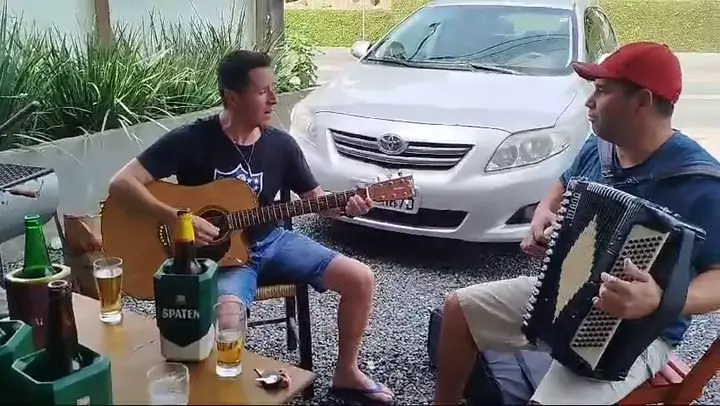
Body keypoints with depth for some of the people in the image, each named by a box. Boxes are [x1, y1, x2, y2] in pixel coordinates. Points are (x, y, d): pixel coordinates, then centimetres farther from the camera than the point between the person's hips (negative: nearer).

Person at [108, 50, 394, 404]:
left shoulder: (281, 144, -2)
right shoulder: (191, 140, -16)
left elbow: (314, 197, 7)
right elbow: (121, 183, -20)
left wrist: (346, 206, -14)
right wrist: (177, 219, -29)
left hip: (272, 241, 5)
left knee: (360, 279, -6)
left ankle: (346, 373, 14)